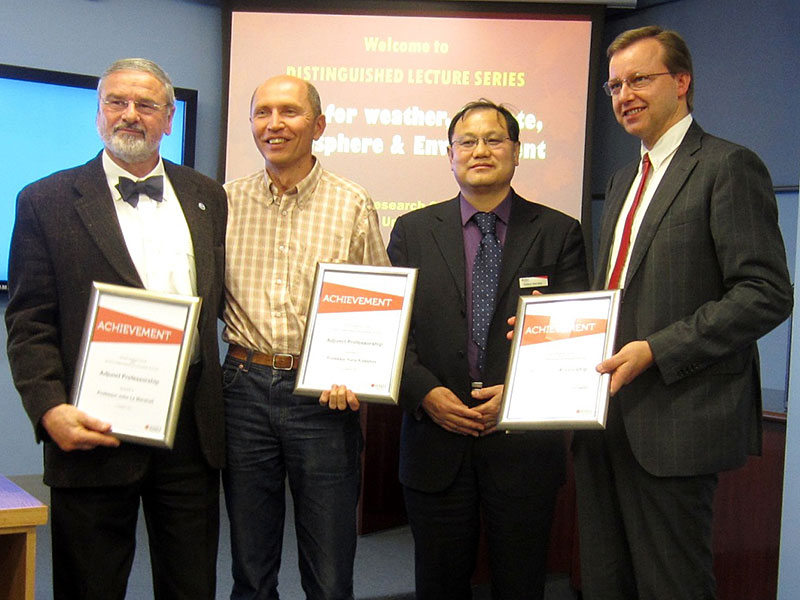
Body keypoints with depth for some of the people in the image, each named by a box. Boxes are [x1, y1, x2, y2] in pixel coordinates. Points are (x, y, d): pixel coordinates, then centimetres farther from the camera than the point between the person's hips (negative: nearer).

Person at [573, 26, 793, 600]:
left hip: (677, 418, -8)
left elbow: (768, 294, -16)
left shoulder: (729, 167, -8)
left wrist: (656, 350, -21)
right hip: (608, 415, 8)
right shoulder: (624, 180, 20)